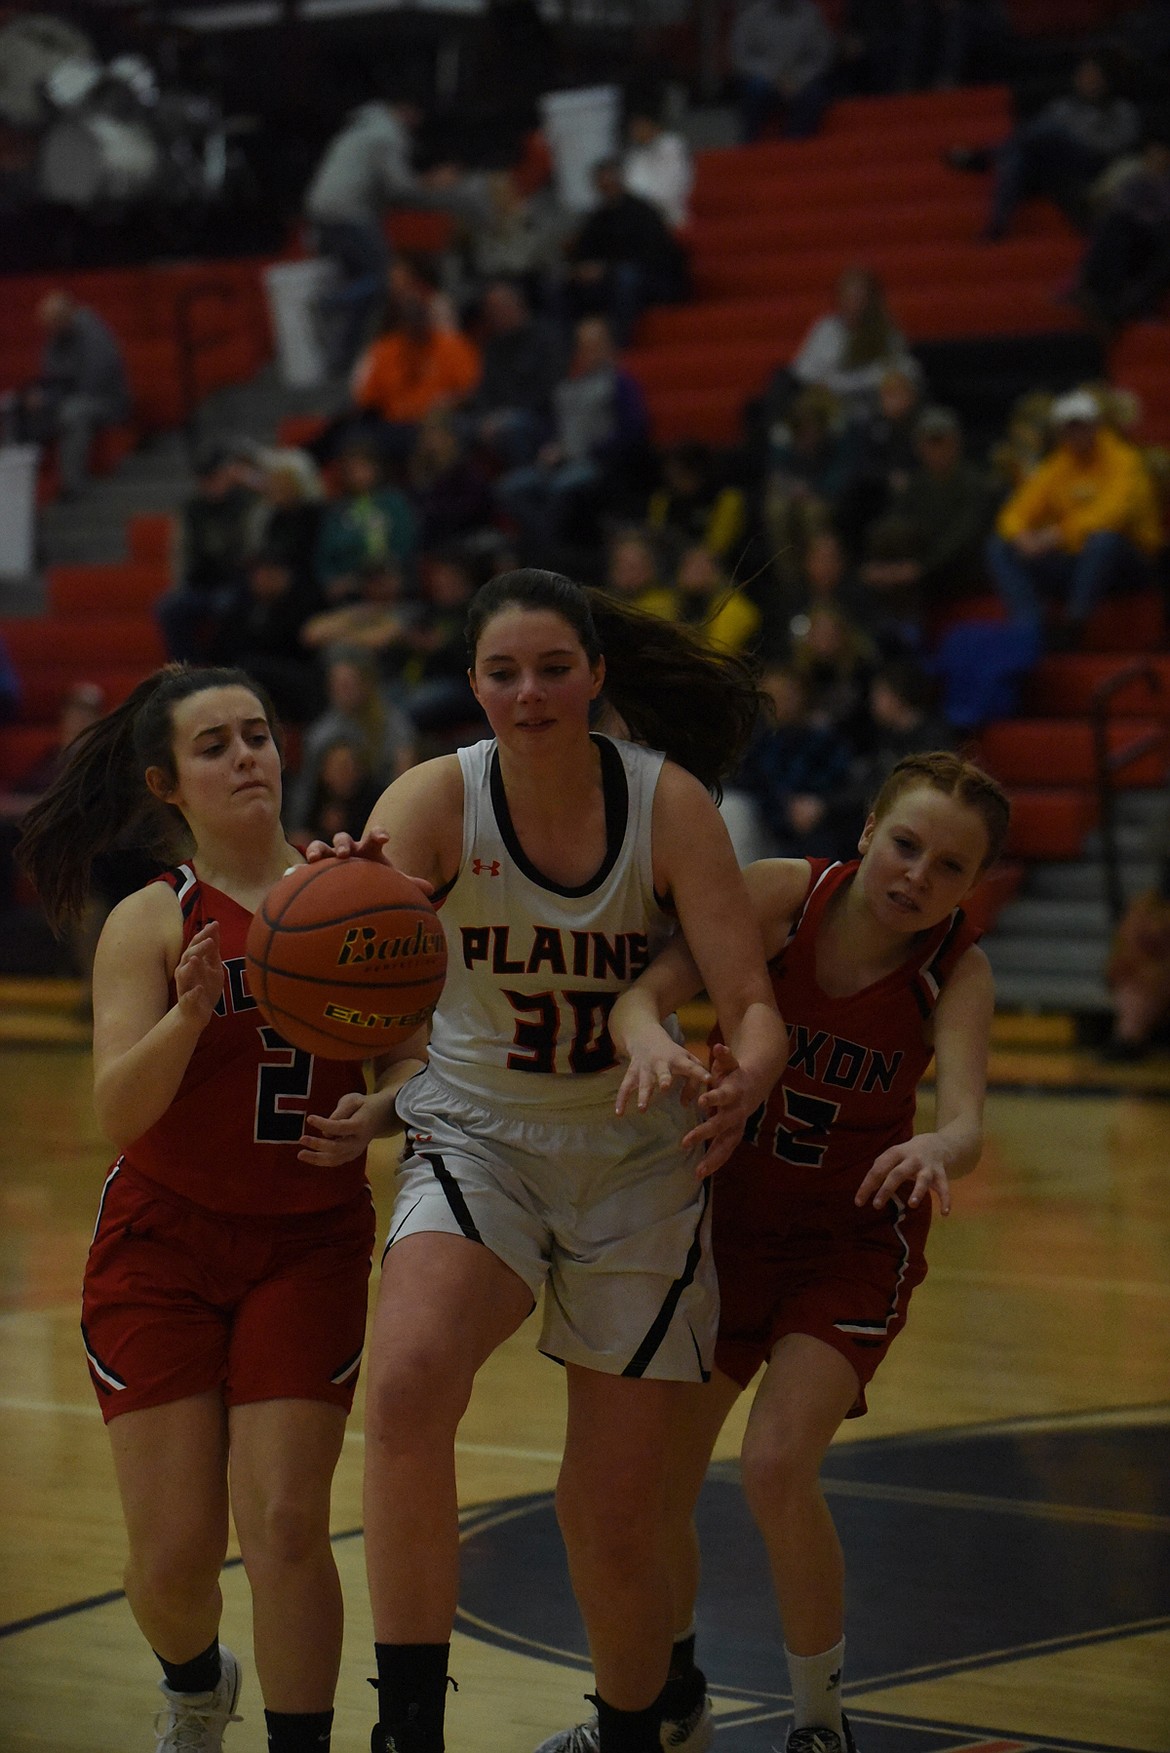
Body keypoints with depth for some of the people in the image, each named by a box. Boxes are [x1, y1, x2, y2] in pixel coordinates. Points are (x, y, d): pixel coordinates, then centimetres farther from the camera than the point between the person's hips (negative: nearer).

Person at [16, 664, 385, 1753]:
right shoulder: (153, 922, -6)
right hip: (163, 1245, -1)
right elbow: (118, 1114, -16)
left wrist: (371, 1115, -18)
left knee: (286, 1526, -11)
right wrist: (190, 1013, -34)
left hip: (309, 1247, 1)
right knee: (175, 1551, -1)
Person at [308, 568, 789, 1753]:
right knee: (406, 1385, -31)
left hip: (638, 1160, 0)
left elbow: (750, 1001, -15)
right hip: (477, 1135, 0)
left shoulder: (667, 801, -13)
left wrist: (742, 1077, -38)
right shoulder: (439, 798, -13)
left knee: (616, 1510, 5)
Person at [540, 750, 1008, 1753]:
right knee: (655, 1476, 5)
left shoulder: (958, 971, -17)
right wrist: (648, 1038, -51)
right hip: (729, 1216, 2)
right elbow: (640, 991, -27)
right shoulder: (783, 894, -18)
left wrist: (936, 1152, -55)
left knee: (778, 1466, -21)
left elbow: (966, 1123, -31)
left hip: (853, 1243, -2)